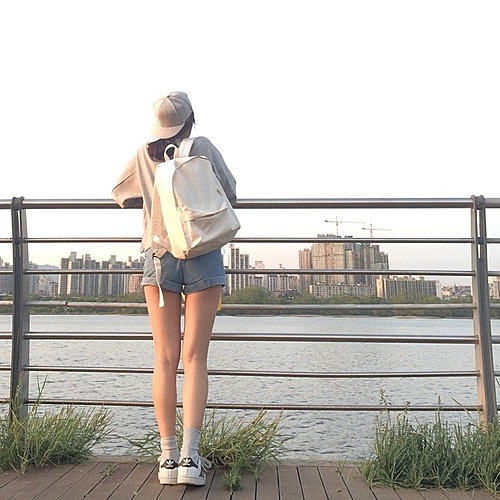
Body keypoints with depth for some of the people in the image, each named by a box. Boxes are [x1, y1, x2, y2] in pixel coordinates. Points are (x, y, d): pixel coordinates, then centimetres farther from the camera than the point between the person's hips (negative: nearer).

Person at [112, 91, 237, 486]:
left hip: (159, 254, 2)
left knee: (166, 359, 4)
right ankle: (190, 456, -5)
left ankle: (168, 456, 6)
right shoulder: (204, 147, 7)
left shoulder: (144, 155, 13)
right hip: (203, 254, -2)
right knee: (195, 358, -1)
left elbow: (120, 196, 26)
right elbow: (231, 194, 12)